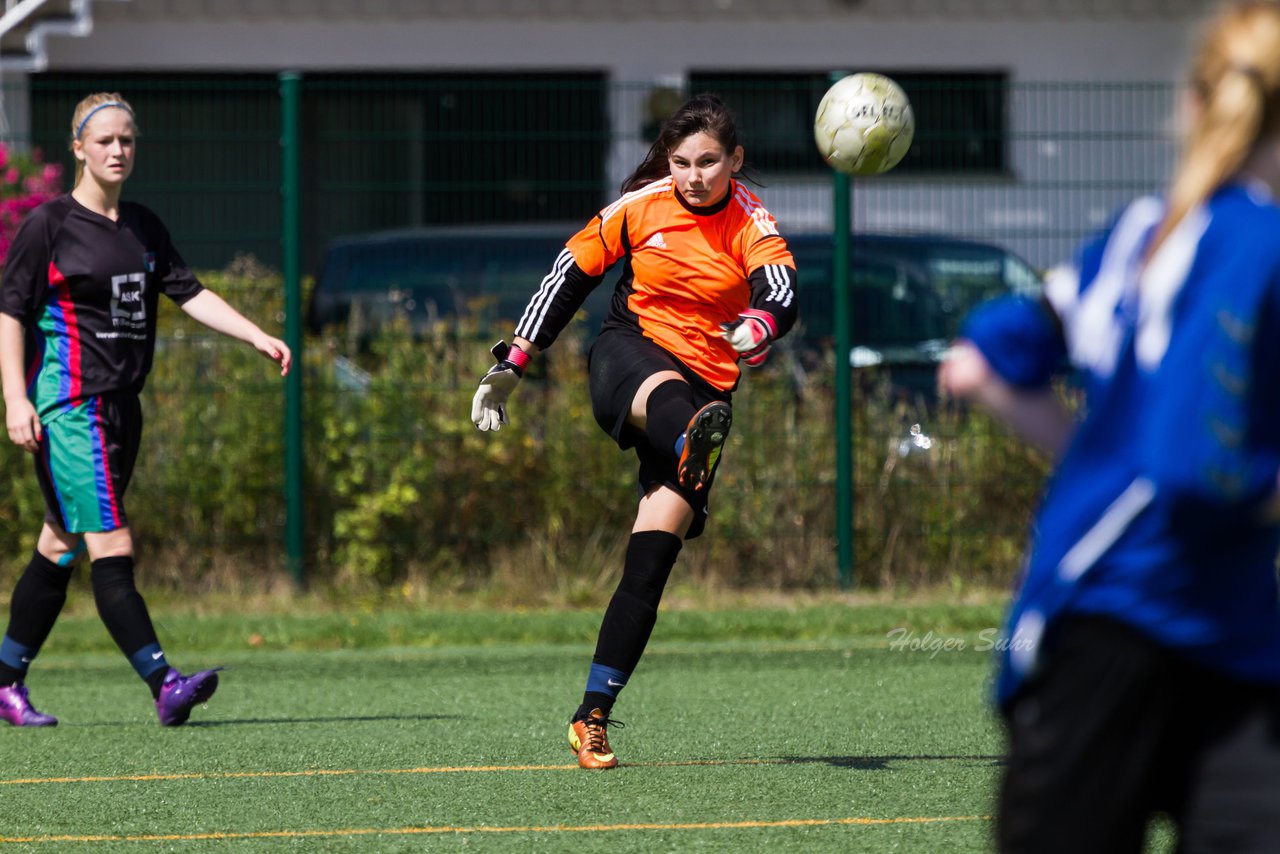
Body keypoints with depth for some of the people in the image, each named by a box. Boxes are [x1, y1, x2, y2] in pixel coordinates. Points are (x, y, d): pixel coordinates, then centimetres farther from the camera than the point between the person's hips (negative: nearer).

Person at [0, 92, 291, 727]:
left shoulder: (143, 227, 14)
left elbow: (189, 293, 9)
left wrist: (258, 338, -5)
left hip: (120, 407, 7)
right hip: (69, 407, -7)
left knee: (61, 548, 11)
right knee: (112, 549, -14)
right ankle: (164, 686, -22)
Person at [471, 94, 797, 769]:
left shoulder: (751, 225, -4)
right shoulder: (641, 206, 1)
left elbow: (782, 294, -23)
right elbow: (571, 274, 10)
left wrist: (760, 326, -47)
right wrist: (512, 364, 9)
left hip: (707, 384, 1)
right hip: (629, 352, -1)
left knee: (650, 563, -12)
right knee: (667, 396, -41)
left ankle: (592, 717, -7)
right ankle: (694, 446, -81)